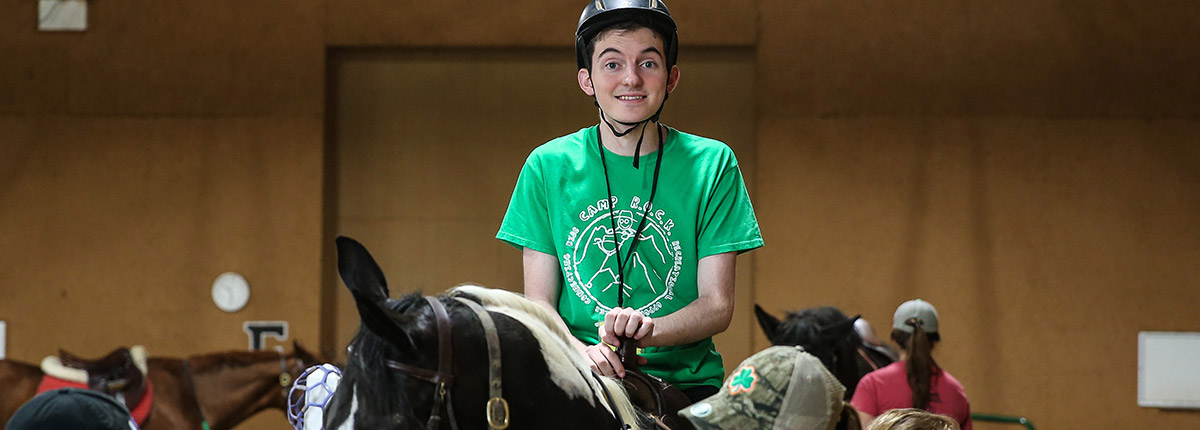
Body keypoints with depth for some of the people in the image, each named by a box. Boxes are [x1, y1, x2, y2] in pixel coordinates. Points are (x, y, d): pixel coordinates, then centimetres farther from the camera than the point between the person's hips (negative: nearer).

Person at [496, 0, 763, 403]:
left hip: (684, 379, 0)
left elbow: (718, 305, 3)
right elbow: (539, 304, 7)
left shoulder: (712, 164, 7)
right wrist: (581, 352, -15)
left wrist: (648, 330, -18)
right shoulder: (548, 166, 8)